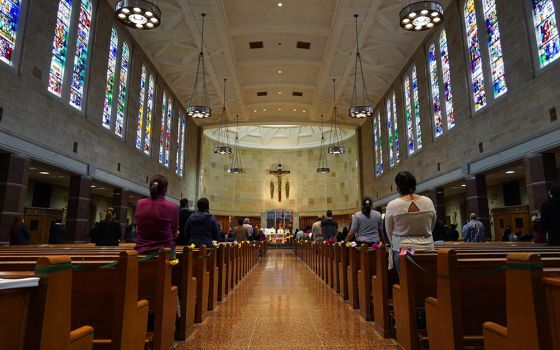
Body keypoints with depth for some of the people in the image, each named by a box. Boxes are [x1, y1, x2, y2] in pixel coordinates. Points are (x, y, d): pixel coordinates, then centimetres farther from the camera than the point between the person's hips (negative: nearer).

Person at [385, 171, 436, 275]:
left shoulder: (392, 205, -9)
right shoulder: (428, 201, -2)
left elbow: (389, 232, 3)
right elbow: (432, 226, 12)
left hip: (403, 250, -2)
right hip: (427, 248, 3)